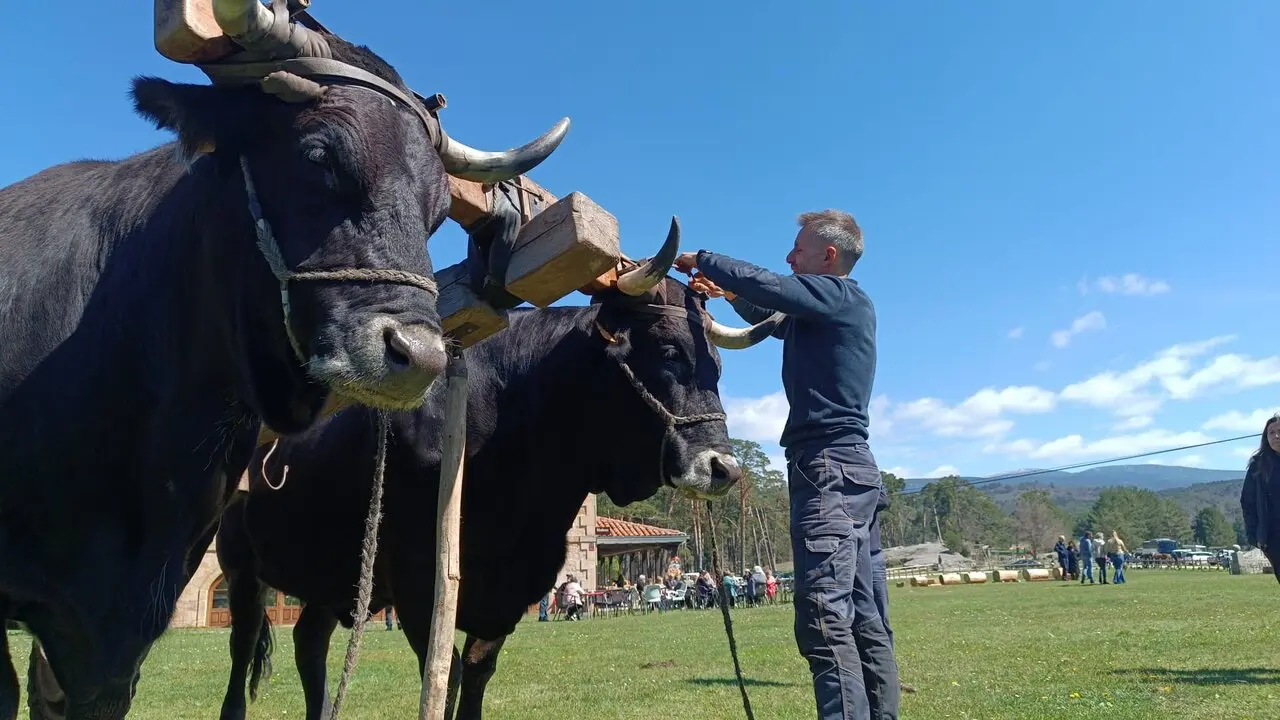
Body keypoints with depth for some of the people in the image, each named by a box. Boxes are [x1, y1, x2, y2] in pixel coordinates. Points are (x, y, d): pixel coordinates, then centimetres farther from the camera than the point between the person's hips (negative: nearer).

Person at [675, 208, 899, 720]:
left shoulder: (839, 293, -5)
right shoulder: (837, 308, 23)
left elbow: (766, 285, -19)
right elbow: (779, 322, 39)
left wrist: (702, 260, -4)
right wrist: (730, 295, 27)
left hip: (828, 466, -10)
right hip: (846, 466, 10)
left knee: (825, 620, -16)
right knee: (861, 617, 10)